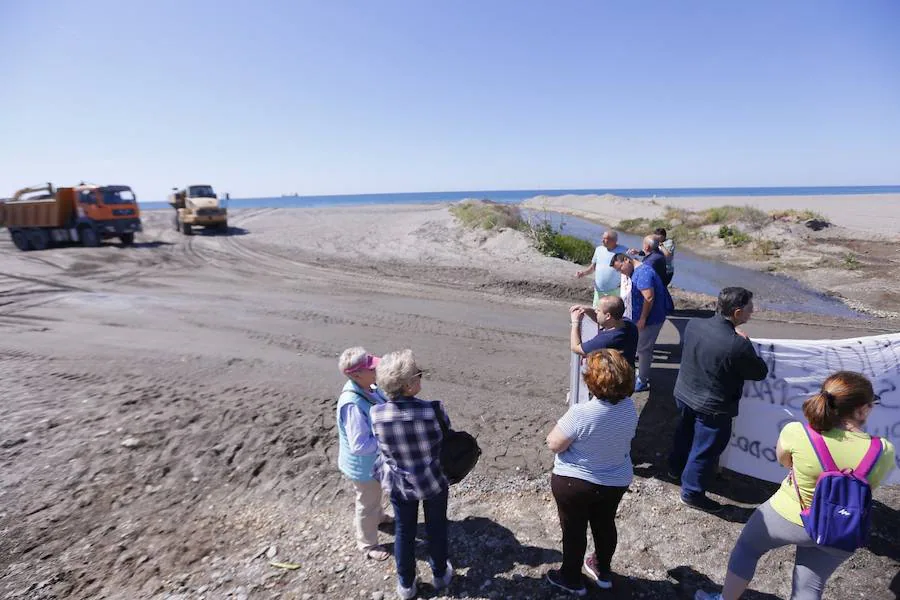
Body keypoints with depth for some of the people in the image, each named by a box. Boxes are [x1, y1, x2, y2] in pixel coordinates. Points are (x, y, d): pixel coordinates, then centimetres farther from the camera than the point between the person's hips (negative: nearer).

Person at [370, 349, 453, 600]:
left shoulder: (377, 414, -23)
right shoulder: (434, 410, -30)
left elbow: (384, 446, -6)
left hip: (399, 483, 2)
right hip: (434, 480, -1)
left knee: (404, 532, 24)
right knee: (436, 528, 25)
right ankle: (440, 575, 49)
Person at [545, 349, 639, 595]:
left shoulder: (581, 413, -34)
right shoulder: (629, 407, -13)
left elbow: (554, 444, -23)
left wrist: (566, 421, -9)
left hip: (574, 483, -5)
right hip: (616, 482, 6)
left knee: (574, 531, 17)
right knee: (605, 525, 27)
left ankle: (571, 579, 38)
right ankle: (603, 571, 50)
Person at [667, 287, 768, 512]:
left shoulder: (693, 324, -12)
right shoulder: (738, 345, -31)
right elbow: (760, 372, -12)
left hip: (684, 395, 7)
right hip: (712, 409, -6)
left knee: (685, 434, 29)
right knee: (705, 450, 14)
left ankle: (676, 468, 51)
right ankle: (692, 492, 30)